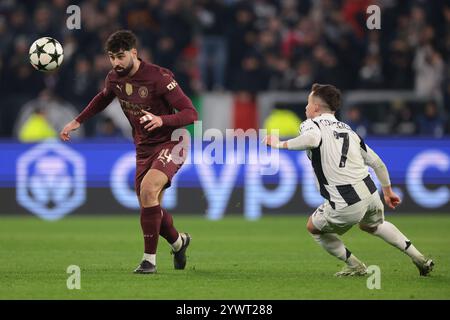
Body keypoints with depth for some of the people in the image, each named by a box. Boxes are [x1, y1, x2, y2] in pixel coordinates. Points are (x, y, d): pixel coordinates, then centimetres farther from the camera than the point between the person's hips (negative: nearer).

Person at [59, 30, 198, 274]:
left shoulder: (158, 77, -21)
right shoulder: (114, 78, -1)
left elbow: (190, 114, -22)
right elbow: (102, 99, 25)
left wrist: (162, 120, -39)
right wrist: (77, 122, 19)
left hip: (170, 143, -7)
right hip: (143, 148, 7)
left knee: (147, 188, -30)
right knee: (149, 209, 8)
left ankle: (149, 260, -23)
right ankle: (178, 241, 41)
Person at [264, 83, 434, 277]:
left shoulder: (311, 124, 1)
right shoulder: (346, 129, 20)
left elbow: (312, 139, -27)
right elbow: (377, 162, 22)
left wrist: (281, 144, -15)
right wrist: (387, 191, 34)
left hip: (346, 206, -6)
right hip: (370, 194, 6)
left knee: (314, 227, 23)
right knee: (373, 225, 37)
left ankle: (355, 266, 22)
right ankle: (419, 259, 30)